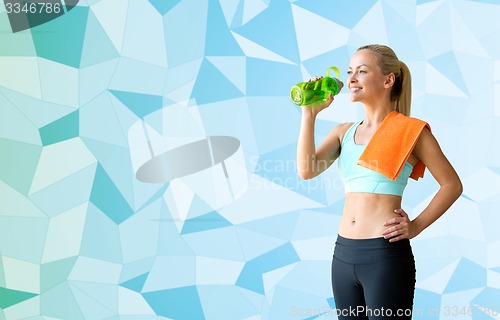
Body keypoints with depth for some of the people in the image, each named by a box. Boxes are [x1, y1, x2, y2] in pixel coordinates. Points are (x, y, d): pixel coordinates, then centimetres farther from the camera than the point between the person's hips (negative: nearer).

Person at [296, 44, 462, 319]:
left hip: (386, 253, -5)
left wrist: (417, 225, -7)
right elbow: (306, 170, -5)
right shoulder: (344, 132, 11)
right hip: (343, 254, 5)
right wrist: (310, 113, -5)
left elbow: (452, 184, 1)